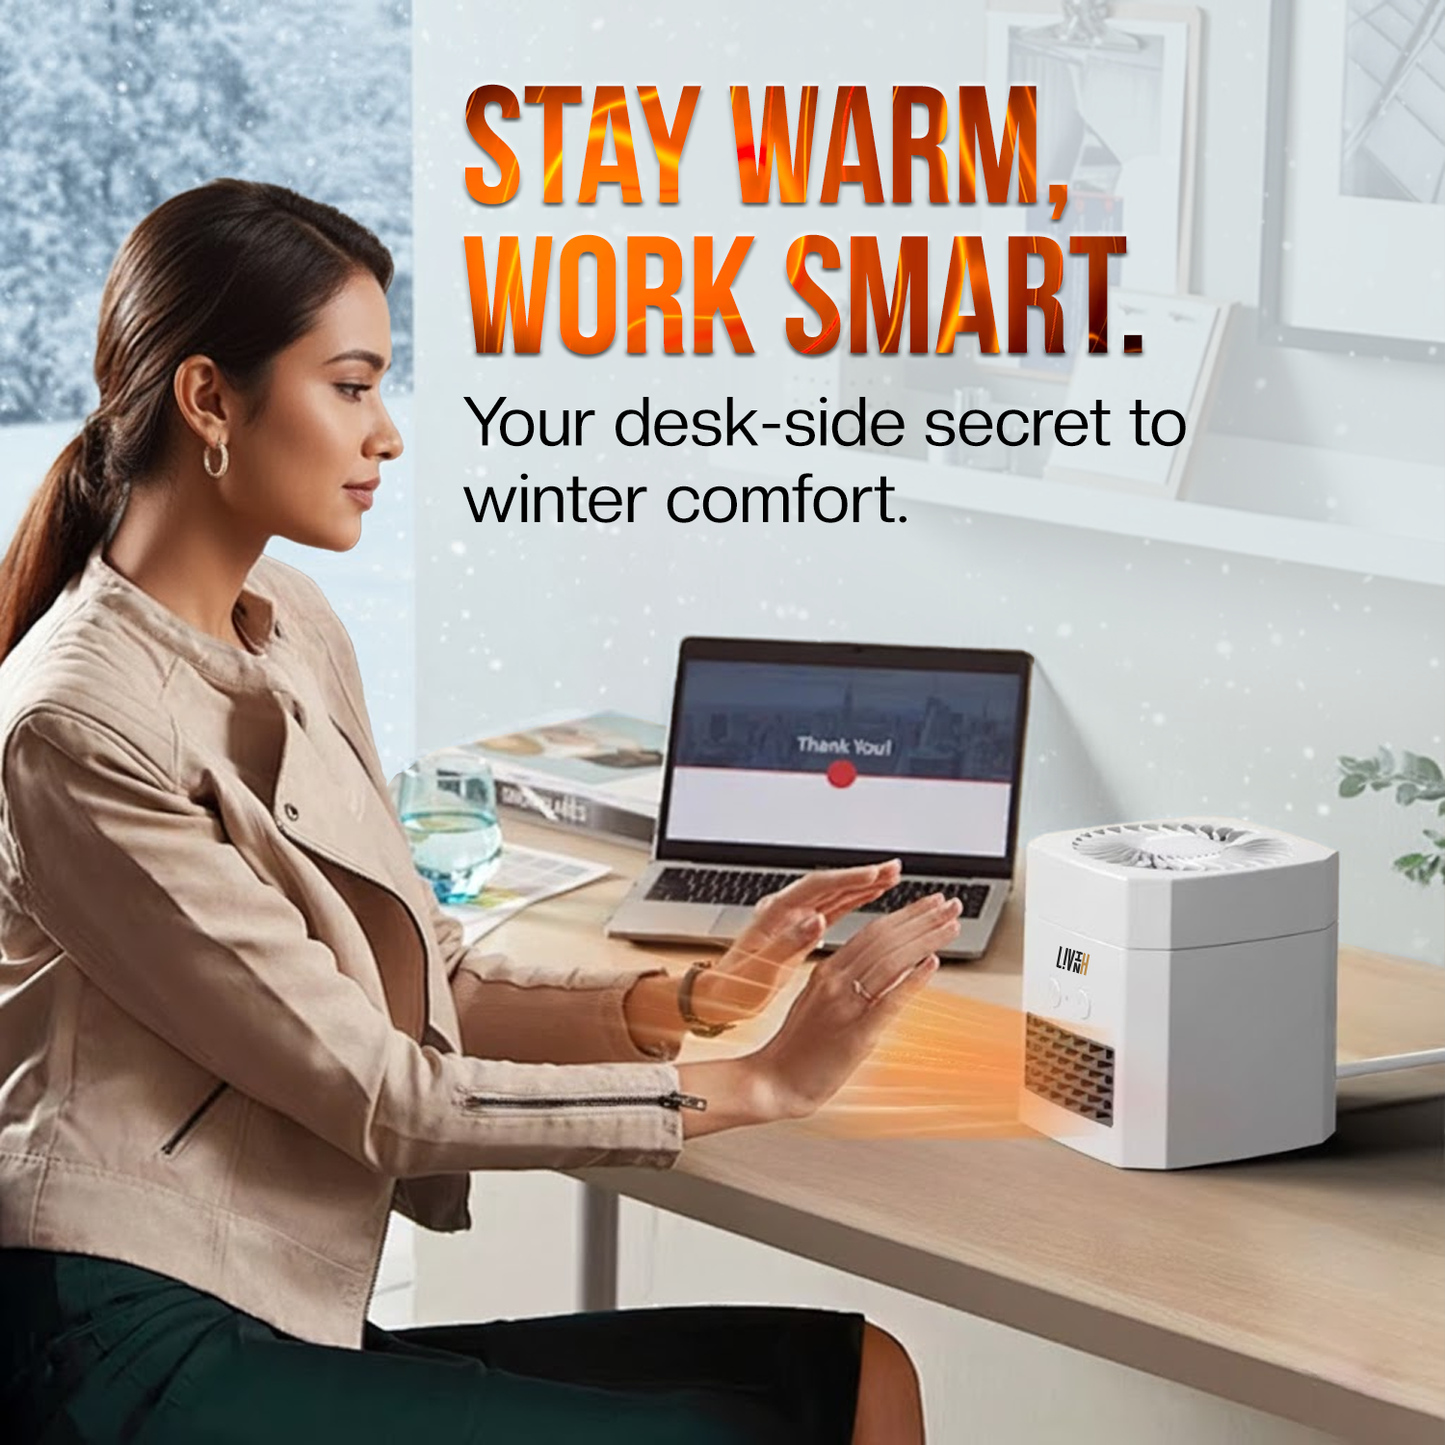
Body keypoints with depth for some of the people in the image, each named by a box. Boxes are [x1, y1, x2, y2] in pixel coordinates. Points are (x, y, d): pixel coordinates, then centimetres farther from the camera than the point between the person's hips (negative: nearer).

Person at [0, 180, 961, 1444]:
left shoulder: (293, 626, 11)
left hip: (286, 1324, 8)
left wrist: (680, 1002, -4)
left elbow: (429, 984, 13)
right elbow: (376, 1094, -15)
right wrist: (756, 1085, -12)